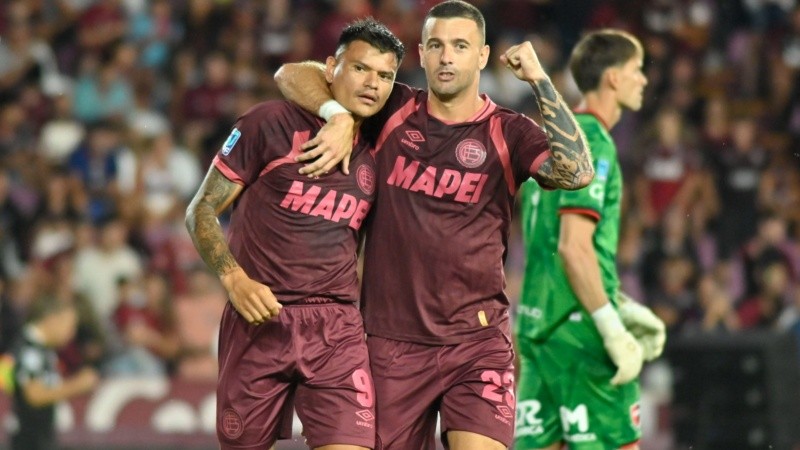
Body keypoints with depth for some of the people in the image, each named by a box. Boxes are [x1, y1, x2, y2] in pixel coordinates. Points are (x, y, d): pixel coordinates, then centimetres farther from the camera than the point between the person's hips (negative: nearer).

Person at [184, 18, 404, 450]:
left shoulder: (375, 156, 12)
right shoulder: (272, 123, -1)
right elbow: (201, 211, -1)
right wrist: (234, 279, -15)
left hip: (337, 332, 3)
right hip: (260, 320, -3)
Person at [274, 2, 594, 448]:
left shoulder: (507, 133, 0)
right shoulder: (394, 110, 5)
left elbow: (576, 172, -19)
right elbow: (293, 75, 6)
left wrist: (538, 78, -16)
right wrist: (340, 116, -14)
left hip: (477, 341, -2)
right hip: (391, 340, 2)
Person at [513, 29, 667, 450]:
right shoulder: (593, 143, -11)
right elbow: (574, 247, -20)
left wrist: (625, 308, 25)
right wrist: (614, 332, -20)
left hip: (538, 325, 9)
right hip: (579, 331, -9)